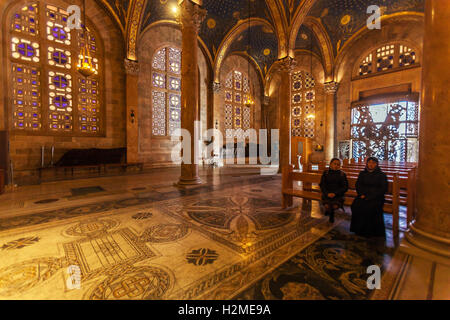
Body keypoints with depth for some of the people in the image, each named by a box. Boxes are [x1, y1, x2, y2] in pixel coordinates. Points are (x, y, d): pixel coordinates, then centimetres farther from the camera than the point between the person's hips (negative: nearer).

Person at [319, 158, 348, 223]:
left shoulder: (342, 174, 2)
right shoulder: (326, 172, 3)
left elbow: (345, 187, 1)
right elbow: (322, 185, 3)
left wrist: (335, 193, -14)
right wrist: (327, 193, -14)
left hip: (338, 195, 0)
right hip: (327, 194, 0)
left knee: (335, 206, -24)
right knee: (327, 206, -24)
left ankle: (331, 212, 14)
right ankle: (328, 210, 17)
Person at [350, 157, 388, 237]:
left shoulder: (381, 175, 6)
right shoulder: (362, 173, 16)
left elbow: (383, 189, -3)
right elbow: (358, 185, 13)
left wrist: (370, 197, -14)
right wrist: (362, 194, -7)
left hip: (376, 197, -2)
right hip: (363, 196, 3)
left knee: (370, 208, -32)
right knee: (356, 205, -27)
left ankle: (370, 232, -13)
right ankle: (359, 229, -12)